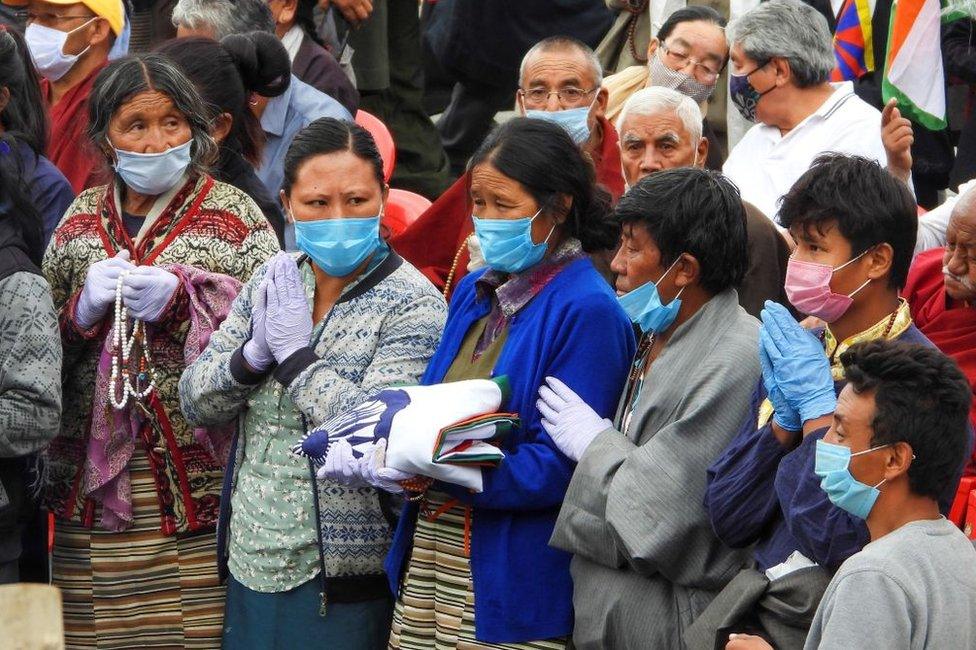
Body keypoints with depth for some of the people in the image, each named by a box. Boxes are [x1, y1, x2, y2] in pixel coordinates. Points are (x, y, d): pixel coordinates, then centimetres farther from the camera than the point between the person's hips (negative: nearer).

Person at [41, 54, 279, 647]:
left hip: (201, 480, -3)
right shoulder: (81, 218, 16)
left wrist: (180, 296, -12)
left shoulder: (234, 213, 6)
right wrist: (85, 305, -5)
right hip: (95, 479, 3)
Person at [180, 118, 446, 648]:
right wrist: (255, 352, -13)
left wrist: (295, 352, -17)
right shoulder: (272, 281, 6)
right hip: (253, 561, 5)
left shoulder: (412, 305, -11)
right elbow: (195, 401, 5)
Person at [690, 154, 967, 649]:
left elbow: (838, 538, -16)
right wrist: (784, 415, -3)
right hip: (754, 601, 6)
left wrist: (817, 404, -10)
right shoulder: (797, 350, 11)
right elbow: (728, 520, 8)